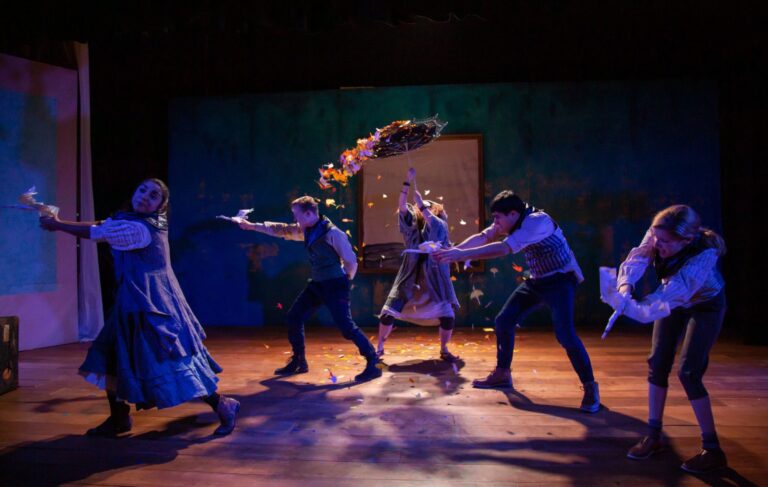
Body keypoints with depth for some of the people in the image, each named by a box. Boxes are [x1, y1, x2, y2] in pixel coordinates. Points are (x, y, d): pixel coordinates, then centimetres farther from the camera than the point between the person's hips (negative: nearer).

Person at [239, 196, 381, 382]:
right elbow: (281, 230, 17)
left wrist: (344, 282, -1)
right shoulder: (306, 230, 6)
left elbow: (351, 261, -16)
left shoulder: (332, 233, -19)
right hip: (317, 284, 8)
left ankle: (372, 365, -7)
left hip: (335, 285, -8)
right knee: (293, 317, 11)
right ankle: (298, 361, 26)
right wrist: (253, 226, 17)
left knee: (346, 326, -15)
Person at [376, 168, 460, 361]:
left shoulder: (440, 225, 4)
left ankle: (444, 350, 15)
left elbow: (433, 222, -21)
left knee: (448, 317, -9)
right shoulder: (413, 223, 7)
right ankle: (379, 348, 14)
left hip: (433, 279, -1)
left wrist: (421, 204, -23)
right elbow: (401, 206, -8)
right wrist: (408, 182, -15)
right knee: (387, 314, -5)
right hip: (410, 277, 1)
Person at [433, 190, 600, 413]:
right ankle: (502, 374, 19)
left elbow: (503, 248, -38)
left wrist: (461, 255, -39)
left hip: (560, 280, -8)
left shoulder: (537, 221, -30)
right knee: (504, 320, 3)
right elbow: (483, 237, -4)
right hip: (536, 281, 8)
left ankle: (590, 388, -5)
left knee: (565, 335, -22)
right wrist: (455, 249, -20)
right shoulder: (511, 221, -3)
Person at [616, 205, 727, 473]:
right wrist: (625, 288, -55)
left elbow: (677, 290, -47)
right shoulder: (655, 237, -24)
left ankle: (712, 449, 1)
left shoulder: (705, 252, -38)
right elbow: (636, 261, -33)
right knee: (657, 364, 1)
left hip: (705, 305, -5)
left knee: (689, 373, -13)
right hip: (674, 303, 5)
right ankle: (654, 436, 13)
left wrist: (641, 305, -63)